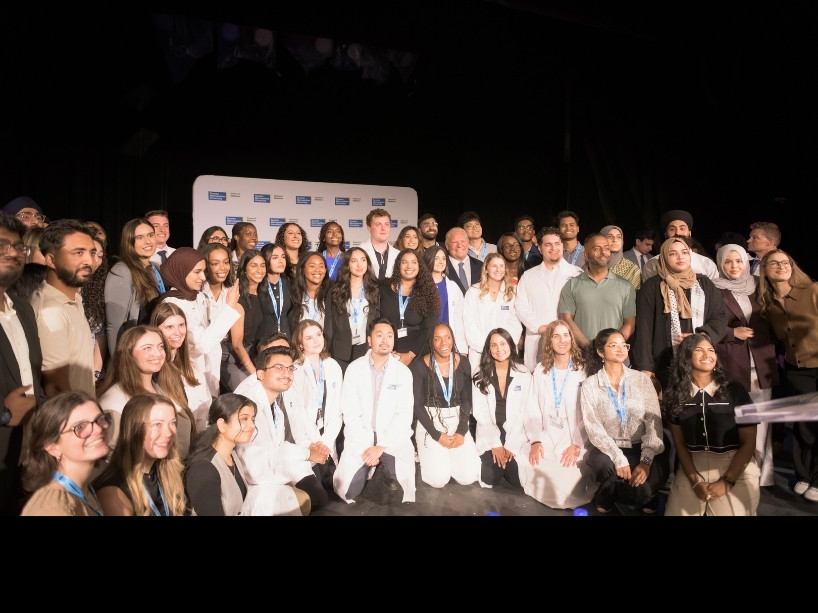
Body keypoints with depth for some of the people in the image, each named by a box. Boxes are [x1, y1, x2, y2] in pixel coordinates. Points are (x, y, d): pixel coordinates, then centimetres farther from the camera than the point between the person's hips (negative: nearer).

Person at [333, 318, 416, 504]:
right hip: (361, 438, 0)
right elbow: (350, 414, -6)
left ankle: (386, 468, 12)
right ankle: (370, 467, 18)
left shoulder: (404, 372, -2)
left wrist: (381, 446, -17)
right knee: (347, 489, -13)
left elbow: (404, 415, -8)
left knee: (404, 480, -22)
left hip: (394, 437, 0)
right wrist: (365, 447, -15)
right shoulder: (354, 369, -3)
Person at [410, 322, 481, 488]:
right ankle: (427, 453, 19)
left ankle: (448, 455, 22)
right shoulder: (419, 366, -12)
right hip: (429, 423, -3)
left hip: (457, 421, 3)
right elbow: (416, 404, -10)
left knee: (468, 477, -10)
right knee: (438, 479, -14)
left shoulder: (463, 363, -2)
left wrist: (462, 431, -11)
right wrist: (437, 435, -15)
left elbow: (466, 400, 1)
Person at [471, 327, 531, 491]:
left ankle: (509, 452, 17)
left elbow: (524, 410, -3)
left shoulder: (523, 373, -2)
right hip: (489, 435, 0)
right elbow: (479, 411, -5)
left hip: (515, 434, 1)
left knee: (518, 480, -13)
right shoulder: (480, 373, -3)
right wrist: (495, 444, -12)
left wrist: (511, 444, -11)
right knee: (490, 478, -17)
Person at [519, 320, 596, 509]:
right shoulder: (540, 370, 8)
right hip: (546, 436, 3)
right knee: (529, 465, -20)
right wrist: (535, 440, -11)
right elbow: (532, 409, 3)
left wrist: (577, 445, -17)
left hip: (575, 438, -3)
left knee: (567, 476, -26)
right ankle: (546, 494, 10)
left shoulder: (584, 370, -2)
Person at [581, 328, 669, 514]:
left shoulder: (642, 379, 2)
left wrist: (646, 460, -19)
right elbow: (593, 426, -11)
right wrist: (619, 459, -24)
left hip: (641, 447, 2)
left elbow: (654, 421, -5)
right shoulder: (590, 385, -3)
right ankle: (607, 497, 4)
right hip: (607, 448, -1)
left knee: (659, 470, -30)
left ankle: (644, 497, 10)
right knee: (602, 464, -34)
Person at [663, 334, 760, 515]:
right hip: (692, 467, 1)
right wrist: (695, 481, -7)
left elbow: (748, 443, -4)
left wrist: (727, 482, -11)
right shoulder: (675, 393, 1)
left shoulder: (735, 390, -4)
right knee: (679, 512, -8)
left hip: (735, 468, -1)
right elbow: (679, 443, 3)